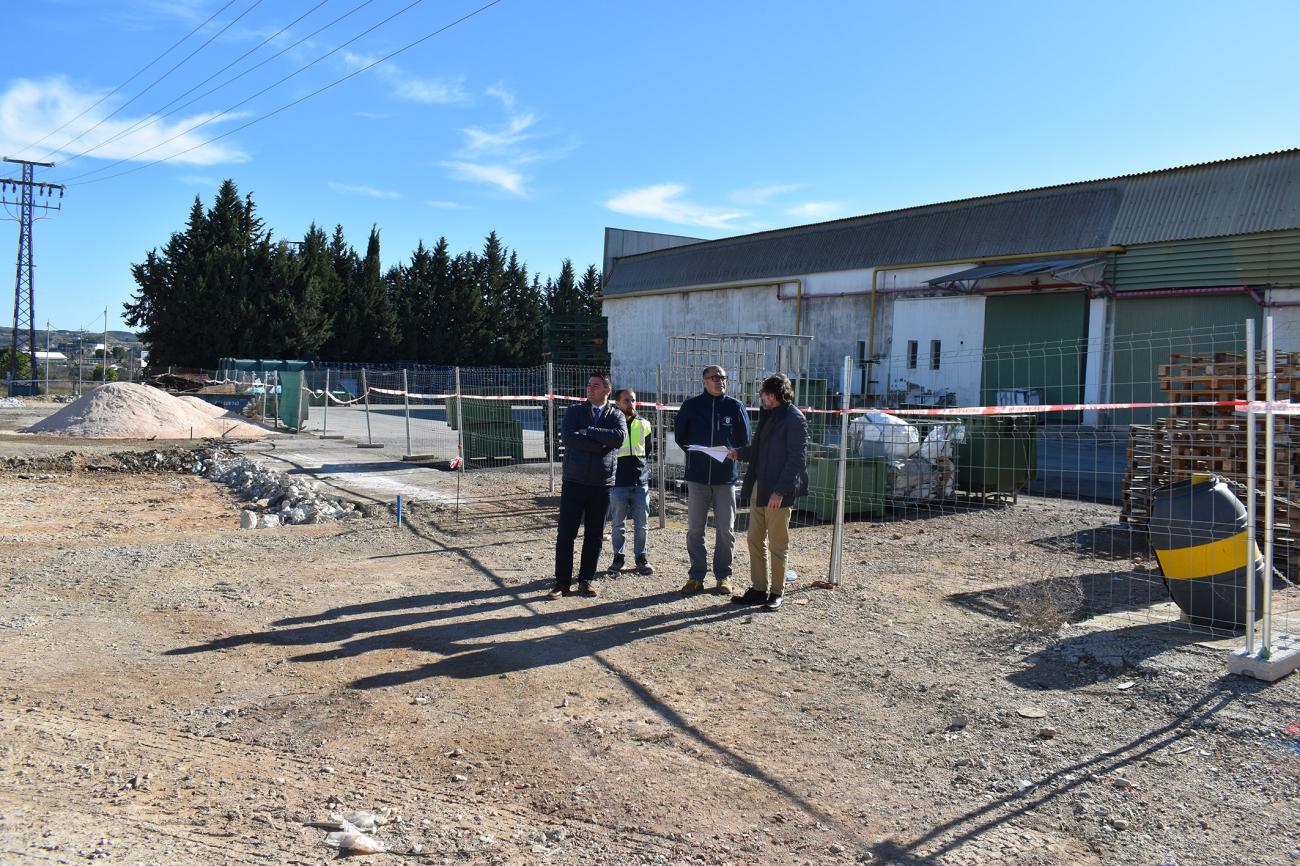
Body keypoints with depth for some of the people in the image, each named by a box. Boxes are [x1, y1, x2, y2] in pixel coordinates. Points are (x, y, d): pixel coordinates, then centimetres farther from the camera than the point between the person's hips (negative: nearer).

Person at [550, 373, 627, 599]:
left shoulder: (616, 416, 7)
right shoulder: (574, 411, 5)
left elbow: (620, 437, -15)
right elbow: (567, 436, -13)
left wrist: (587, 431, -13)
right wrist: (600, 445, -14)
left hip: (602, 485, 1)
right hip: (574, 481, -1)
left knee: (595, 535, 7)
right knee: (566, 533, -2)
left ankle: (587, 580, 18)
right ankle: (562, 582, 6)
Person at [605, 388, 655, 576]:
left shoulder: (644, 424, 9)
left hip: (641, 481, 3)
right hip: (618, 482, -3)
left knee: (641, 522, 6)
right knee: (617, 523, 4)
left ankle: (641, 557, 16)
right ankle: (618, 557, 16)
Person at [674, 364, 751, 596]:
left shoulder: (735, 407, 3)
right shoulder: (691, 405, 2)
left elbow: (744, 441, 8)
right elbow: (679, 435, 11)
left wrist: (730, 455, -5)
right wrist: (695, 454, 0)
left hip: (725, 478, 0)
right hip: (697, 477, 0)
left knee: (726, 530, 5)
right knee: (694, 529, 3)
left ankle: (723, 575, 16)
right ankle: (696, 576, 13)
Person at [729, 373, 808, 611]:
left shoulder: (794, 419, -13)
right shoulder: (767, 415, 13)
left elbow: (797, 458, -17)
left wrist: (780, 491, -20)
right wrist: (739, 452, 10)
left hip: (777, 493, -9)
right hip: (758, 487, 9)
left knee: (777, 544, 3)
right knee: (755, 540, 12)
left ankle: (776, 592, 15)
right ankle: (758, 589, 22)